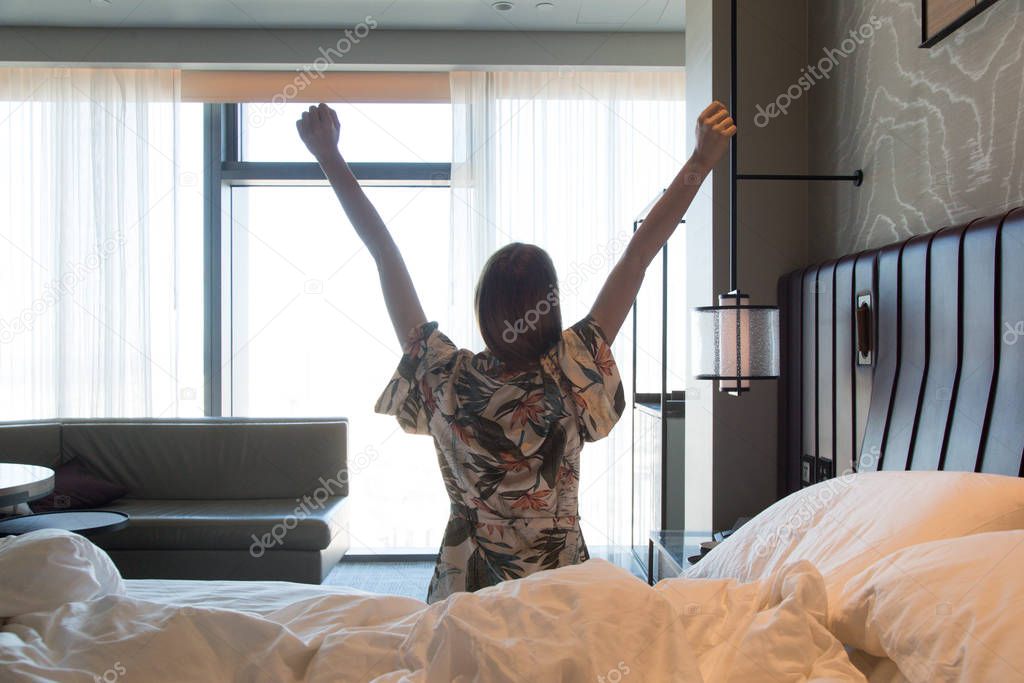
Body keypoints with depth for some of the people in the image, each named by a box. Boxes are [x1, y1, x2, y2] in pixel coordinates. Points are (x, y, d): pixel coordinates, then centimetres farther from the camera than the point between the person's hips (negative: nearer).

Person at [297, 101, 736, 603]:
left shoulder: (448, 378, -14)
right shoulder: (568, 374, -16)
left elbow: (386, 257, -11)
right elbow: (638, 256, -16)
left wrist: (330, 159, -5)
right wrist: (700, 162, -12)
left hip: (464, 583, 1)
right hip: (557, 582, -1)